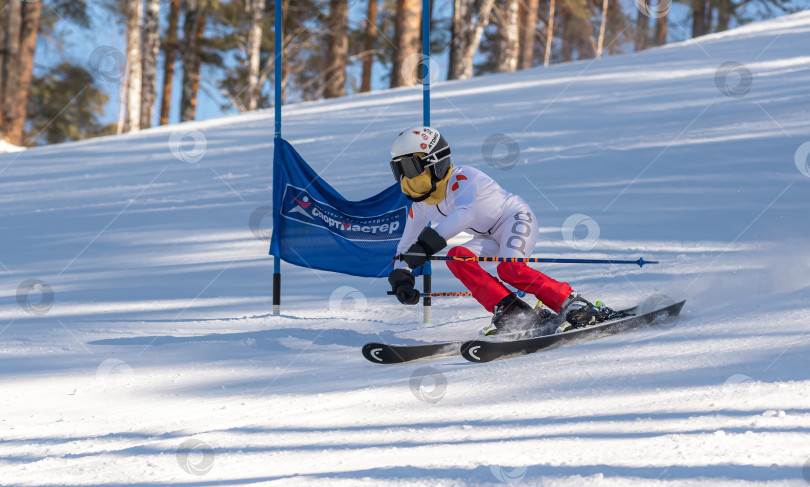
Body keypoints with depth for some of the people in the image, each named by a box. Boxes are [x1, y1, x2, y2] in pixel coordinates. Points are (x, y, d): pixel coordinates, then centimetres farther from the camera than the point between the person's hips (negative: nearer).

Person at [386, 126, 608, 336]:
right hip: (491, 238, 8)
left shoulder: (461, 178, -25)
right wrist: (401, 279, -11)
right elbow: (406, 247, 10)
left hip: (515, 218, -8)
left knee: (509, 269, -33)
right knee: (456, 257, -20)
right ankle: (509, 310, -25)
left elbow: (465, 213, -44)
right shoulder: (420, 207, 0)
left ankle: (572, 304, -24)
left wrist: (426, 244, -51)